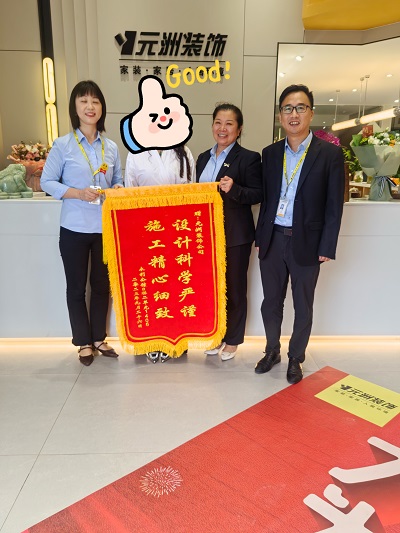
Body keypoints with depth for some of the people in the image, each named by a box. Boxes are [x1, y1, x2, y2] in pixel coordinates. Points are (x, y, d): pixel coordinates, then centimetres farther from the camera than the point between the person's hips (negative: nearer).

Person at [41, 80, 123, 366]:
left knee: (102, 285, 14)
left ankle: (99, 338, 32)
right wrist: (78, 193, -18)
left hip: (106, 228, 3)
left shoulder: (111, 147, 5)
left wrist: (117, 190, -10)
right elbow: (47, 182, -4)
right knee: (77, 287, 9)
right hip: (74, 228, -3)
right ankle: (84, 342, 26)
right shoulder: (62, 145, -5)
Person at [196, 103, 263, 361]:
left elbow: (258, 195, -10)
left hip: (236, 235, -5)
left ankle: (233, 339, 23)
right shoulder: (204, 158, 12)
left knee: (235, 288, 7)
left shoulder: (249, 158, -6)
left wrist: (234, 189, -27)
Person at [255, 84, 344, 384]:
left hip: (306, 243, -3)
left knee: (303, 306, 11)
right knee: (271, 302, 14)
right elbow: (266, 199, 10)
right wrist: (260, 238, 7)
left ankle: (296, 358, 30)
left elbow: (334, 206, -6)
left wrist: (327, 248, -9)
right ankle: (272, 351, 35)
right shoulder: (270, 153, 7)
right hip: (273, 240, 3)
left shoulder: (330, 153, -5)